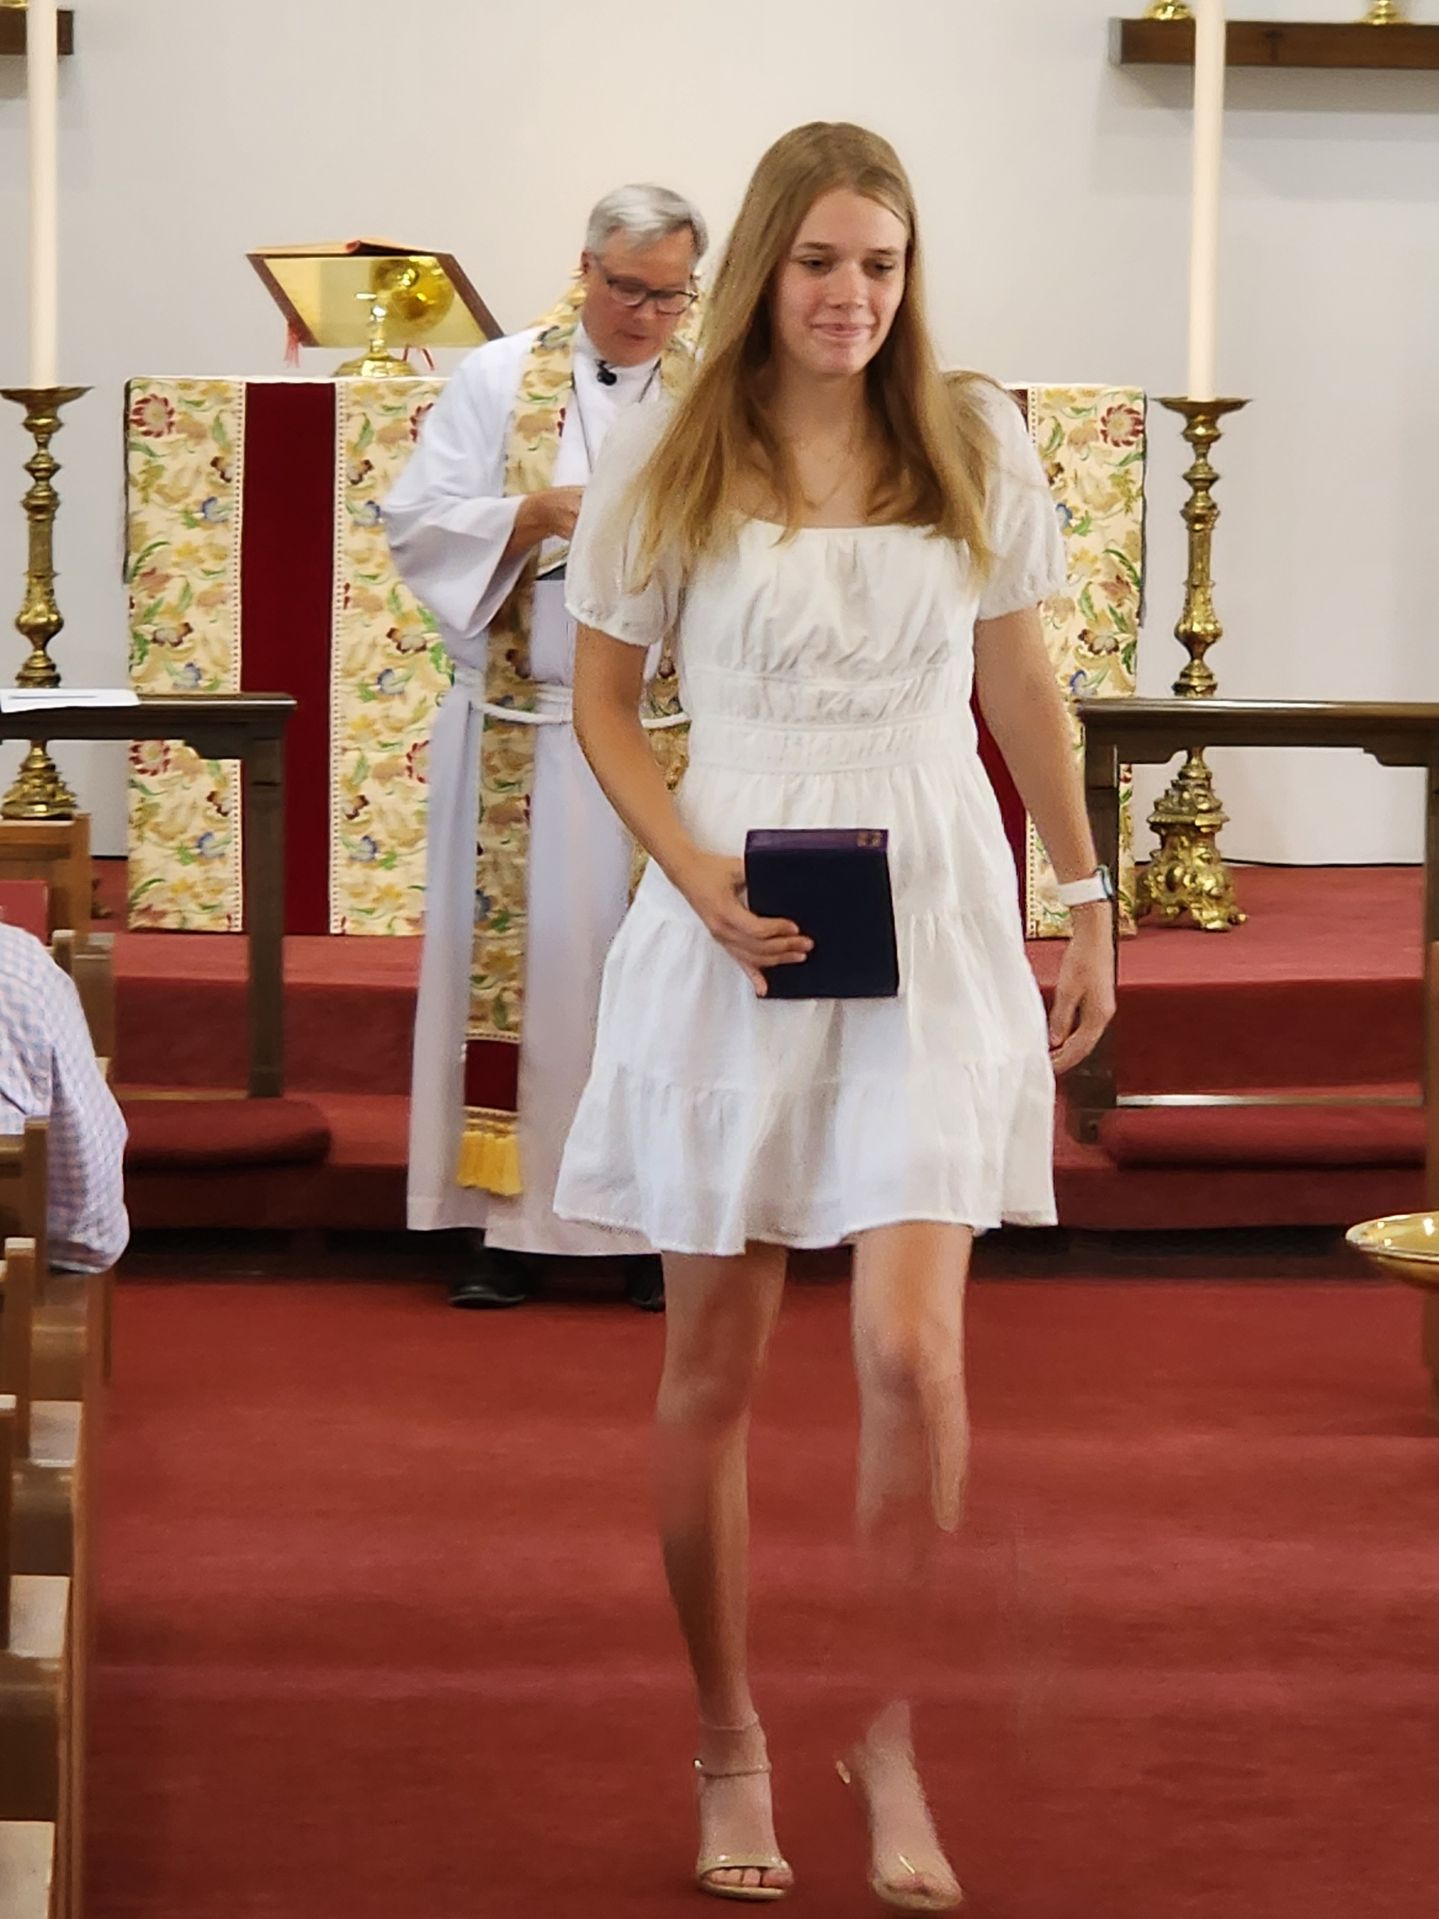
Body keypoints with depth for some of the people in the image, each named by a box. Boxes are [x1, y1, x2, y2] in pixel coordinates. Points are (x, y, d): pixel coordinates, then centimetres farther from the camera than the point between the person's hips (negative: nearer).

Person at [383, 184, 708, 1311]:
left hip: (671, 737, 0)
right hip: (522, 729, 0)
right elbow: (418, 526, -1)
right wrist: (538, 512, -15)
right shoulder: (498, 381, 4)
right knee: (521, 957, 0)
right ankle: (511, 1222, 5)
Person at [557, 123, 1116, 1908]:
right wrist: (700, 880, -10)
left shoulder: (974, 441, 4)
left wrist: (1088, 902, 15)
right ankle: (728, 1746, 23)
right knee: (714, 1370, 6)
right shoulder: (669, 459, -1)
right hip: (736, 932, 0)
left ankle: (888, 1737, 7)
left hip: (933, 921, 0)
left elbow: (1021, 687, 14)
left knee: (911, 1351, -11)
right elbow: (603, 702, 5)